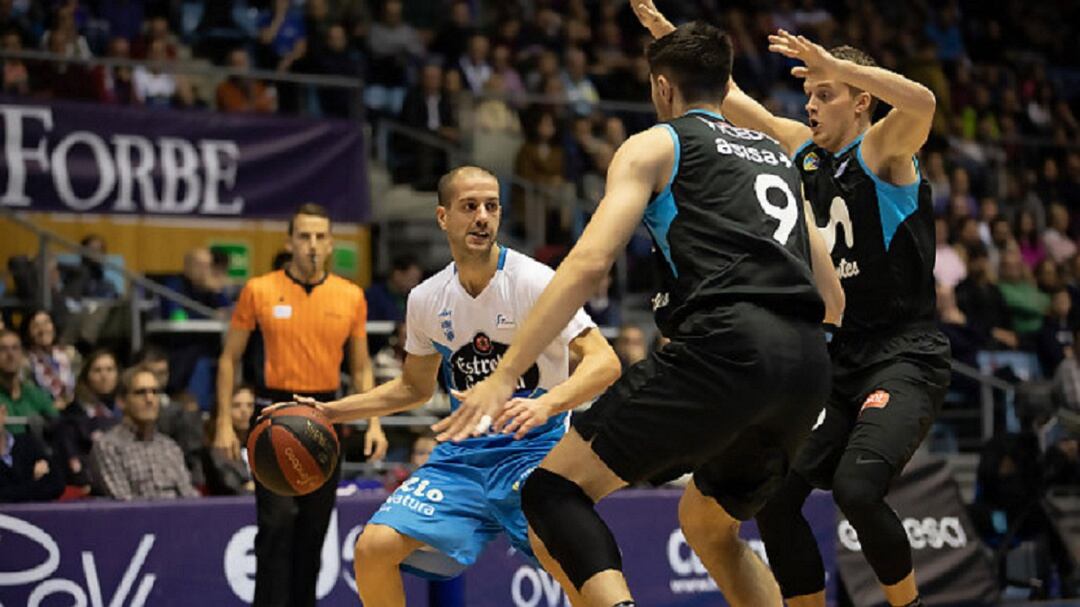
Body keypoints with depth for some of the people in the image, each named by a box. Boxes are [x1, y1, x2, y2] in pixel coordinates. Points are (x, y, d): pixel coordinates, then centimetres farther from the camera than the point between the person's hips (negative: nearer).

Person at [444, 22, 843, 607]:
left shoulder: (655, 146, 13)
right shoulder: (777, 155, 30)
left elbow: (589, 262, -2)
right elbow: (833, 300, 32)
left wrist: (503, 376, -5)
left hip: (727, 345, -7)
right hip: (808, 364, 7)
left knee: (553, 491, -2)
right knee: (706, 521, 29)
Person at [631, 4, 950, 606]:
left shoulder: (882, 150, -7)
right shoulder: (804, 148, 12)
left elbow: (922, 101, -29)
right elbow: (731, 100, 21)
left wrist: (833, 62, -32)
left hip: (906, 358, -7)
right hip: (837, 363, 7)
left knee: (856, 488, -26)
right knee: (775, 498, -3)